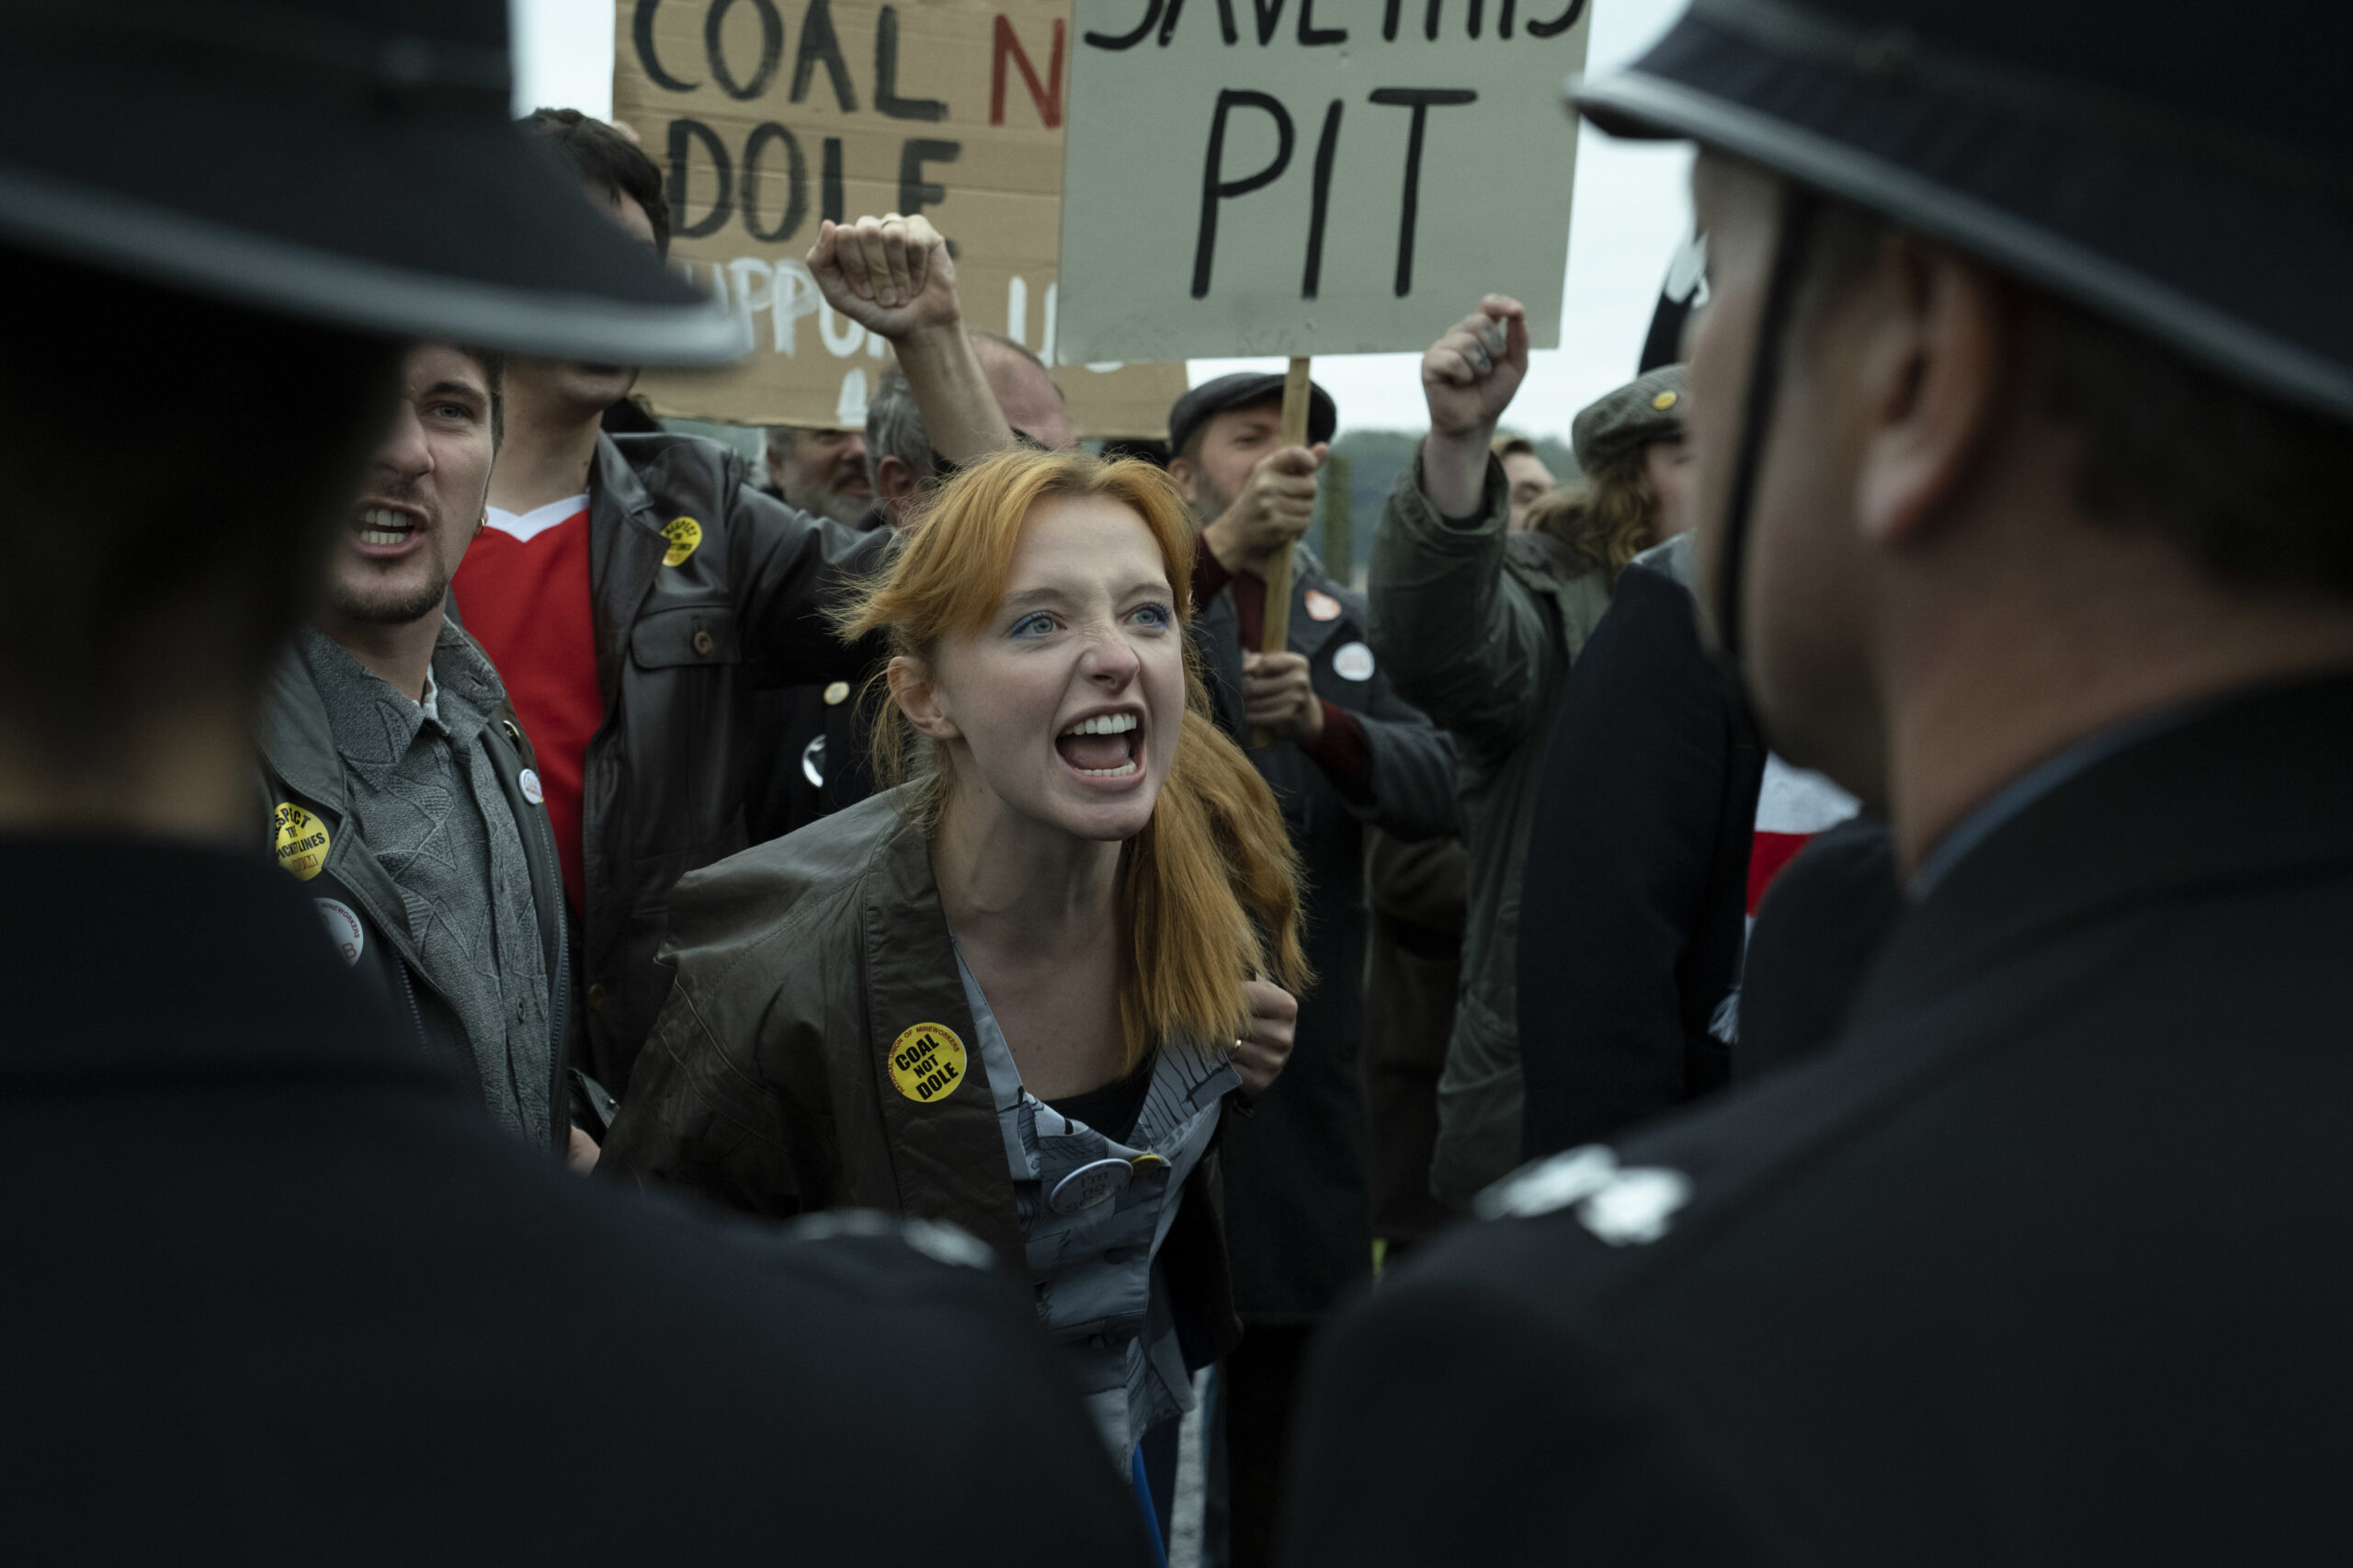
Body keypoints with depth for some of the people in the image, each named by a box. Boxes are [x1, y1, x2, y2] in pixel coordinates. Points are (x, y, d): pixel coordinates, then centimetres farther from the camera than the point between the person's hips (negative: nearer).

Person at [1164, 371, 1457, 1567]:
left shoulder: (1344, 624, 15)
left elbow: (1434, 791, 1)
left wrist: (1322, 721, -17)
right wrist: (1220, 550, -34)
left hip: (1304, 1052, 4)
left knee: (1290, 1340, 10)